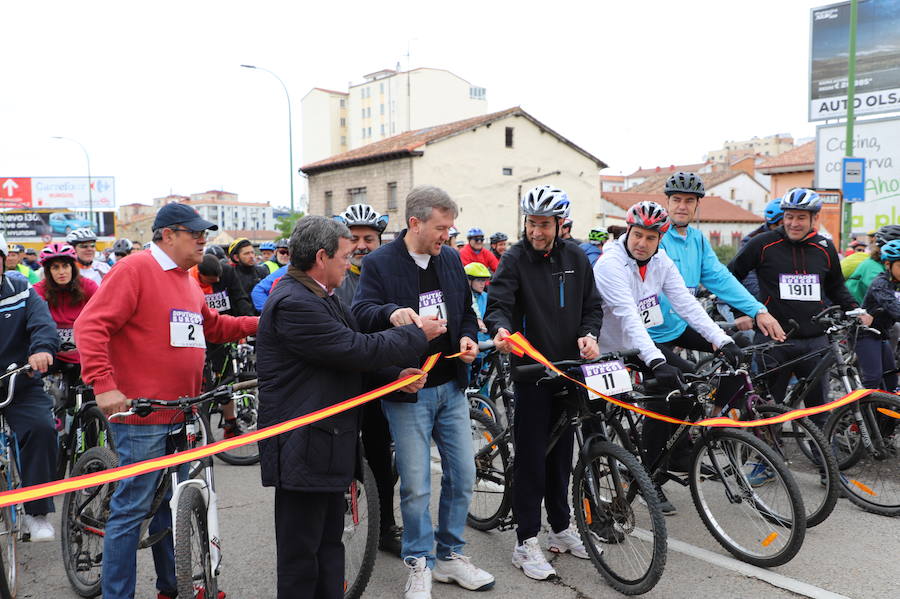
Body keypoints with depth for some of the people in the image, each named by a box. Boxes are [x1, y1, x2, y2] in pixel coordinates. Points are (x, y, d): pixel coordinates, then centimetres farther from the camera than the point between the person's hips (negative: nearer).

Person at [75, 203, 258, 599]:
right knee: (133, 508, -1)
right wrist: (103, 385, -26)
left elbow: (212, 326, 25)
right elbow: (91, 326, -17)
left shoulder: (187, 279, 15)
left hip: (182, 414, 9)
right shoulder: (135, 269, -11)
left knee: (173, 504, 18)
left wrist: (257, 324, 10)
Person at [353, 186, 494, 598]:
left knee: (462, 476, 11)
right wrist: (391, 313, -37)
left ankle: (450, 557, 30)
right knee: (416, 486, 0)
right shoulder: (379, 263, -8)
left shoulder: (451, 259, 8)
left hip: (451, 386, 5)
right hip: (407, 392, -5)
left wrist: (468, 337, -1)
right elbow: (361, 313, -17)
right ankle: (419, 565, 21)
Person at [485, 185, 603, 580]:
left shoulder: (576, 259, 7)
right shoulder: (515, 259, -6)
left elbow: (593, 305, 12)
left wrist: (589, 333, -7)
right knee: (531, 457, -1)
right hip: (531, 372, -4)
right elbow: (497, 303, -16)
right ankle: (527, 542, 9)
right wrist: (501, 329, -37)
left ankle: (561, 528, 29)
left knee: (561, 453, 15)